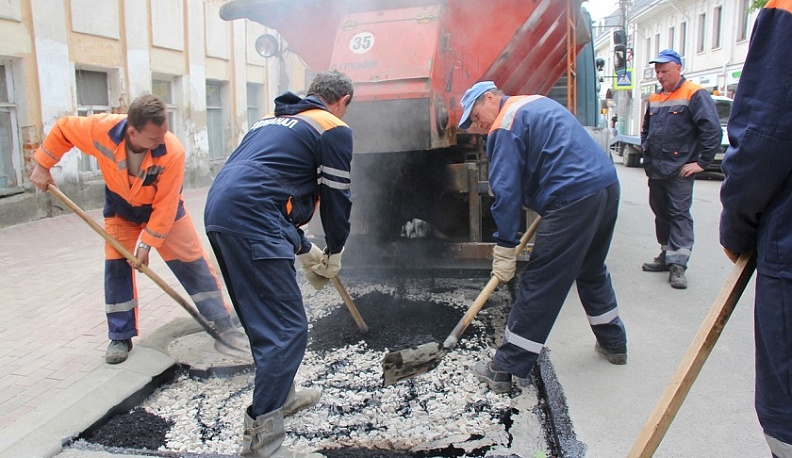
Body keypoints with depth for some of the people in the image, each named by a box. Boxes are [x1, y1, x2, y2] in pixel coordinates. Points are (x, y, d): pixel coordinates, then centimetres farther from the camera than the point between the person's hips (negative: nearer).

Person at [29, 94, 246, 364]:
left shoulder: (172, 151, -37)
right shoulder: (101, 128, -31)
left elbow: (165, 206, -29)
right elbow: (63, 129, -9)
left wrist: (147, 243, -26)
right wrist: (43, 165, -5)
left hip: (164, 210, -2)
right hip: (121, 209, 2)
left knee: (192, 263, -3)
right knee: (116, 267, -1)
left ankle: (223, 324, 5)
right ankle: (121, 338, 13)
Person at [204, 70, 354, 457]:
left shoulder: (272, 120, 29)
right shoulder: (334, 130, 5)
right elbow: (336, 198, 5)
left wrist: (302, 248, 33)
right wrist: (334, 255, 22)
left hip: (219, 213, 9)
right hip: (252, 225, -9)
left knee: (266, 319, 22)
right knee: (287, 329, -4)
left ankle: (281, 396, 37)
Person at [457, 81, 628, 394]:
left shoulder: (505, 126, -5)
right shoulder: (538, 103, 23)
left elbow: (506, 190, -11)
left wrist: (505, 248, -8)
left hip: (574, 198, -9)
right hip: (608, 184, 9)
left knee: (539, 284, -6)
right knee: (592, 270, 26)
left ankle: (505, 369, 1)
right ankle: (613, 343, 40)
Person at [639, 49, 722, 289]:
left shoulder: (694, 94, -8)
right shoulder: (654, 98, 15)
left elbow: (713, 131, -14)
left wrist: (701, 163, -14)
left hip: (679, 170, -7)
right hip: (655, 170, 8)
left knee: (679, 215, -7)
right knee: (661, 213, 14)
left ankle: (678, 265, -7)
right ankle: (666, 254, 25)